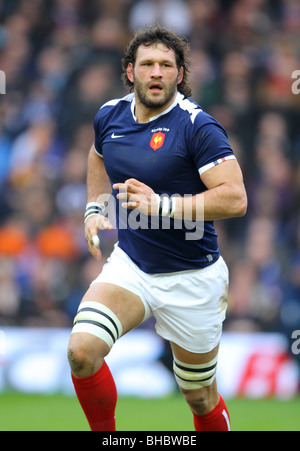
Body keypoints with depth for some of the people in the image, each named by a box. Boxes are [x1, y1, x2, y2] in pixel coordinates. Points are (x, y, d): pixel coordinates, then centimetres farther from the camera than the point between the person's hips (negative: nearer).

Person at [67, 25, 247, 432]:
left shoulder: (197, 126, -17)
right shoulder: (110, 116, 1)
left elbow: (235, 199, -25)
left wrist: (161, 205, -31)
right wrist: (94, 208, 13)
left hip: (191, 278, -4)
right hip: (130, 266, 4)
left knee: (201, 399, 9)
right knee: (81, 351, -22)